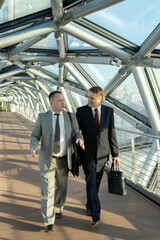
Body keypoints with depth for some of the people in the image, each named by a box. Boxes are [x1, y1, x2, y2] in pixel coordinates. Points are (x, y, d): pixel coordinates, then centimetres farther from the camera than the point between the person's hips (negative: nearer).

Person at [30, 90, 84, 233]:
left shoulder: (71, 116, -3)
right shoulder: (42, 117, -7)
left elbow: (76, 134, -5)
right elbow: (35, 136, -3)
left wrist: (79, 139, -30)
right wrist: (33, 147, -26)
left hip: (63, 160, 2)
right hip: (47, 159, -2)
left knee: (61, 187, 18)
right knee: (47, 191, -4)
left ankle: (58, 208, 44)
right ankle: (49, 222, 6)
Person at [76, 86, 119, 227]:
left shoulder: (109, 111, 0)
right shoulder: (81, 111, -5)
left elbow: (112, 134, 3)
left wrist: (115, 154, 2)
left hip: (102, 153, 2)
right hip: (87, 153, -2)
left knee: (96, 183, 13)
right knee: (91, 183, -10)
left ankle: (90, 205, 37)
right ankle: (96, 216, -8)